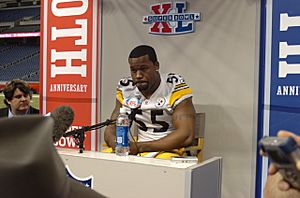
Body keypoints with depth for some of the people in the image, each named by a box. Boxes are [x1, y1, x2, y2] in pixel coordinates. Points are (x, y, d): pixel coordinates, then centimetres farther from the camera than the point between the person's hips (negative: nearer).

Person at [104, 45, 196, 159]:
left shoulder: (176, 87, -13)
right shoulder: (125, 89, 3)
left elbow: (186, 136, -19)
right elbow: (111, 128, 8)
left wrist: (139, 147, -22)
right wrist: (115, 142, -19)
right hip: (137, 150, 5)